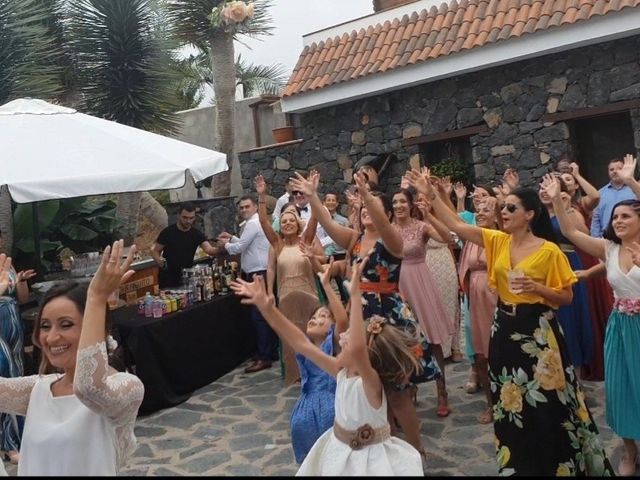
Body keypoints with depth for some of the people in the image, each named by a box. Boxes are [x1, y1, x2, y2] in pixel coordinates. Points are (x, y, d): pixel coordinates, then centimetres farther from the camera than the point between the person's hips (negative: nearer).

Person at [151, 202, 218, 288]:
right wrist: (159, 261, -24)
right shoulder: (168, 232, -9)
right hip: (167, 278, -2)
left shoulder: (197, 234, -4)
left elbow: (209, 250, -18)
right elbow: (155, 250, -2)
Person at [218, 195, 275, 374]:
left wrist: (226, 245, 5)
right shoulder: (257, 222, 20)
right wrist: (231, 238, 18)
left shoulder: (253, 224, -13)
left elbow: (239, 248, -13)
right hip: (260, 274, 11)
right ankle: (271, 352, 20)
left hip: (259, 275, -11)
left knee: (259, 316, -9)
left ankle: (264, 358, -7)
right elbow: (246, 245, 25)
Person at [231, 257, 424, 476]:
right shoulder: (342, 371, -9)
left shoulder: (371, 383, -28)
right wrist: (268, 309, -15)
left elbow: (357, 349, -50)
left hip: (368, 460, -6)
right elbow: (302, 344, -9)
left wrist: (355, 295, -53)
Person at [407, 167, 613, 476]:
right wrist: (430, 195, -10)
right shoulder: (497, 241, 1)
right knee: (512, 404, 16)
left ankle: (553, 464, 27)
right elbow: (456, 225, -5)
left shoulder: (549, 251, -11)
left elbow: (567, 297, -6)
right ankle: (520, 464, 35)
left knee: (544, 405, 5)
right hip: (505, 329, 5)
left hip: (537, 331, -5)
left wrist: (536, 287, -22)